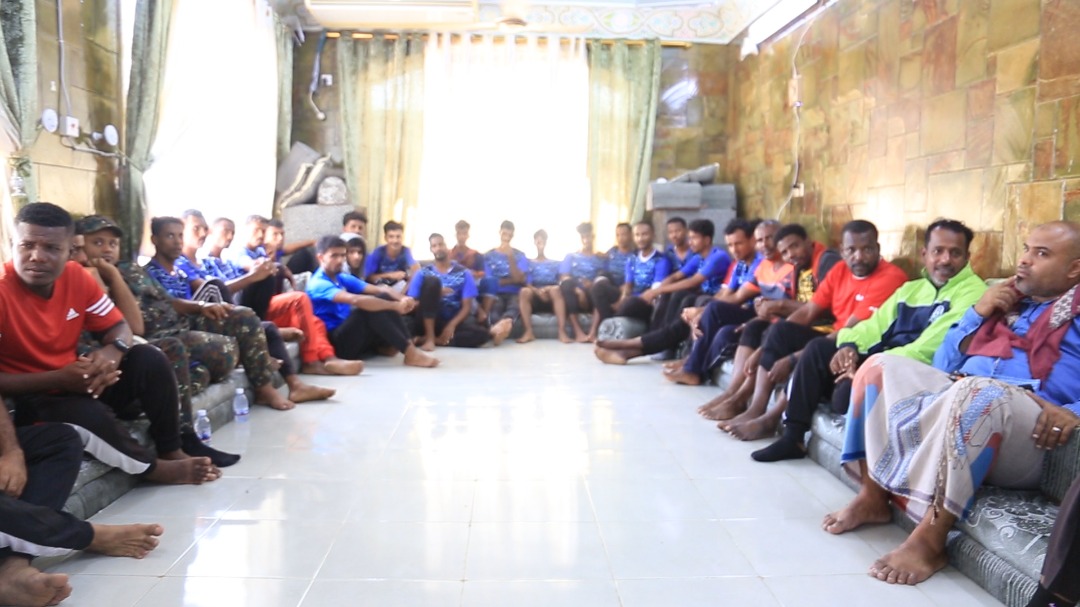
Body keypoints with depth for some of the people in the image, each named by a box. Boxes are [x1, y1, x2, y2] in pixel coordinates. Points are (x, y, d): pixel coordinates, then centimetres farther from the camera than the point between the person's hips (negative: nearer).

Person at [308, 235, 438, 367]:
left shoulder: (342, 278, 11)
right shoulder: (318, 284, -15)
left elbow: (380, 290, 0)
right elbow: (356, 300, -32)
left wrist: (402, 299, -21)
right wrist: (396, 306, -31)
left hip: (350, 336, 8)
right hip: (335, 343, -8)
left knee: (384, 298, -6)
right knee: (369, 308, -28)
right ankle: (410, 353, -28)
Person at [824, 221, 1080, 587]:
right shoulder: (1007, 299, 26)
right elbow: (943, 363, 21)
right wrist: (977, 313, 8)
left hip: (1027, 427, -6)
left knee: (978, 394, -38)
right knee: (881, 366, -10)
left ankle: (929, 539, -36)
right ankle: (873, 497, -13)